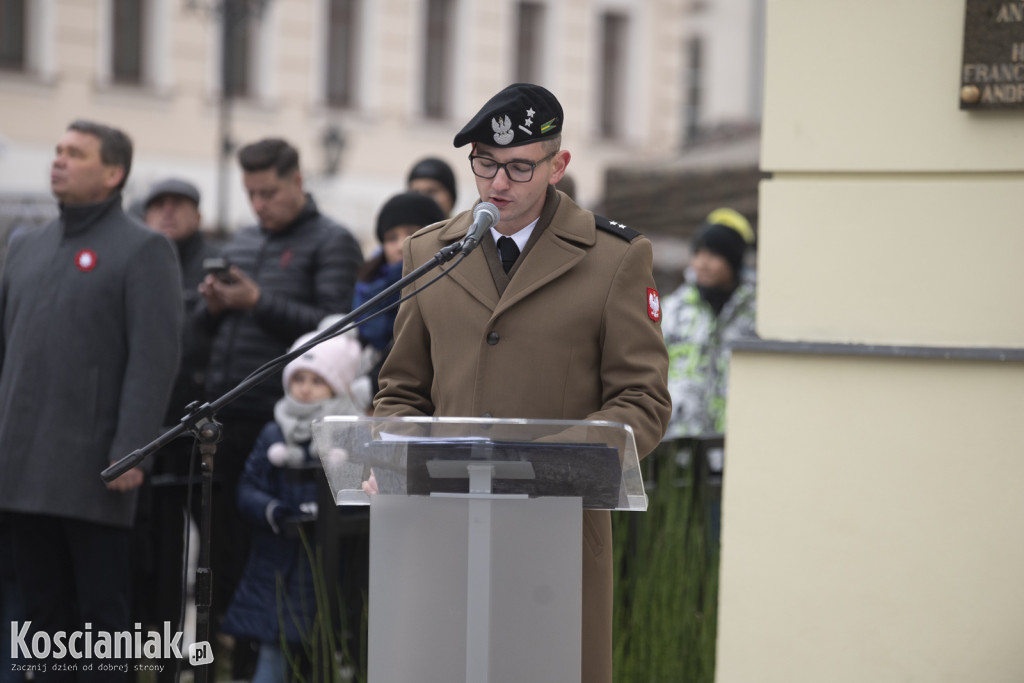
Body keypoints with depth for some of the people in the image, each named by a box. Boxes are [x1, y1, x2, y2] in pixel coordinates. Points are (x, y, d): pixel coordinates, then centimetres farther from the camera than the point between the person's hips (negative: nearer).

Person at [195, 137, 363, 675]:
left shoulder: (332, 243, -2)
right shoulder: (242, 243, 19)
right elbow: (206, 328, 23)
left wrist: (258, 301, -16)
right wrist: (213, 305, -1)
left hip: (279, 421, -6)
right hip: (225, 417, 6)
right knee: (226, 544, 7)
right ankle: (241, 658, 15)